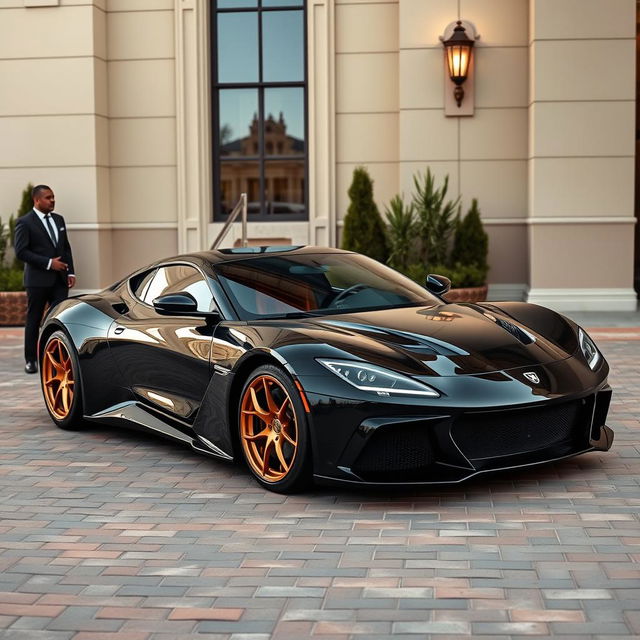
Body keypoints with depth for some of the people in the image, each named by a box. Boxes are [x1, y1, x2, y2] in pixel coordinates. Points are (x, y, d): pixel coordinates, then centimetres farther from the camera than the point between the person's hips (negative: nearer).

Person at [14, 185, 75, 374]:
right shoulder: (25, 222, -6)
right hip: (37, 280, -5)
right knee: (33, 321, 5)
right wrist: (48, 263, -16)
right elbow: (21, 252, -12)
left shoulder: (58, 219, 13)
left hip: (60, 279, 5)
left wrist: (70, 272, 5)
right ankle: (31, 360, 15)